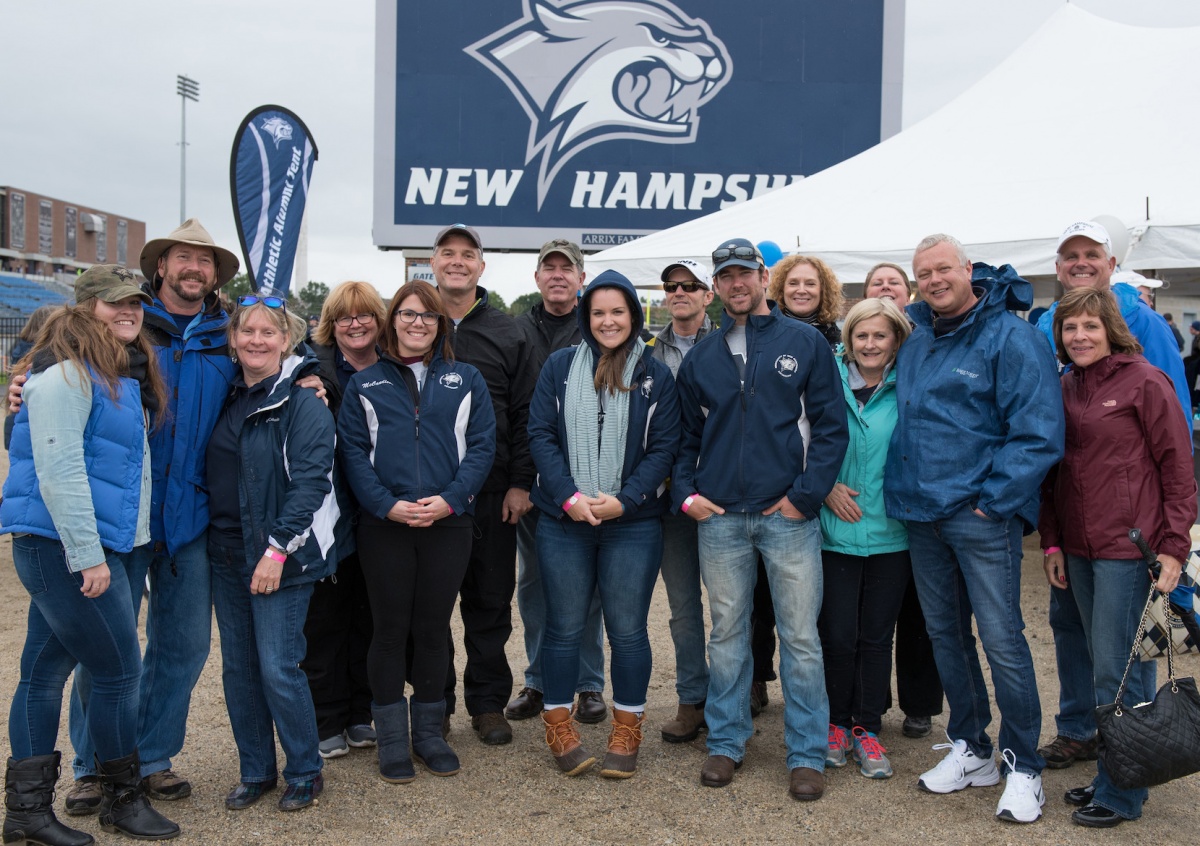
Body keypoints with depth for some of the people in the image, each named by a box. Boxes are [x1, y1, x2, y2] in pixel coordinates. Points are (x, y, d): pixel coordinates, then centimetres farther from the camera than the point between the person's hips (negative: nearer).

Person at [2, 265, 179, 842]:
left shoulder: (125, 373, 16)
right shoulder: (65, 374, -13)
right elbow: (58, 470, -19)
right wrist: (88, 555, -21)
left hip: (102, 544, 9)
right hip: (62, 543, -9)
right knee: (118, 669, -2)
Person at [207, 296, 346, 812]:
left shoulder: (303, 401, -10)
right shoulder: (226, 397, 10)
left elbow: (310, 480, -16)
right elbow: (213, 473, 17)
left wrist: (278, 548, -20)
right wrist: (210, 540, 8)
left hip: (281, 556, -6)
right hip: (226, 555, 7)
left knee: (278, 668, -5)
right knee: (238, 667, 11)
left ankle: (304, 773, 14)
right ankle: (255, 771, 26)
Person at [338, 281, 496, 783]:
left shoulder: (465, 380, 9)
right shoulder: (365, 384, 8)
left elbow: (481, 446, 1)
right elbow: (353, 451, 0)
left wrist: (450, 499, -13)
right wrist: (387, 504, -14)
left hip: (448, 523, 1)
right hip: (384, 525, 0)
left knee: (433, 629, 8)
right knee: (391, 630, 5)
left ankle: (430, 733, 22)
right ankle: (392, 740, 17)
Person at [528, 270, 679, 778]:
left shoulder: (655, 375, 4)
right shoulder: (559, 367, 5)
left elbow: (664, 446, 0)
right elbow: (540, 434, 0)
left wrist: (624, 500, -12)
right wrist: (568, 496, -12)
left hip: (633, 524, 0)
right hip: (563, 521, 1)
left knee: (628, 629, 6)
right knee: (564, 626, 8)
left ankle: (627, 731, 21)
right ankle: (559, 727, 23)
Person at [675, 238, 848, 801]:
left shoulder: (805, 343, 3)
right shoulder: (701, 358, 12)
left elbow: (831, 426, -1)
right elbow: (686, 436, 17)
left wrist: (806, 494, -10)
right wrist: (684, 493, 2)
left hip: (788, 514, -2)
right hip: (719, 518, 3)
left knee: (800, 636, 2)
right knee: (727, 633, 11)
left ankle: (807, 753, 13)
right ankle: (726, 742, 23)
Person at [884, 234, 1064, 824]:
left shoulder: (1010, 337, -8)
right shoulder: (915, 341, 12)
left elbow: (1039, 433, -12)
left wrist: (992, 499, -16)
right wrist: (904, 489, 16)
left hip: (982, 516, -6)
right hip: (922, 515, 7)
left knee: (1002, 640, -3)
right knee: (945, 634, 13)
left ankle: (1023, 766, 11)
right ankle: (970, 750, 28)